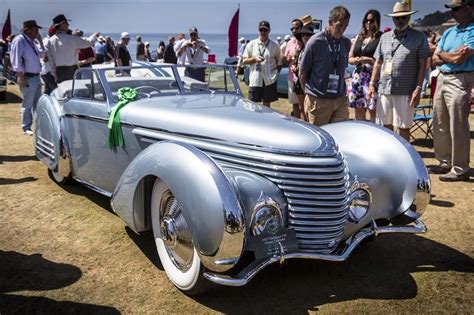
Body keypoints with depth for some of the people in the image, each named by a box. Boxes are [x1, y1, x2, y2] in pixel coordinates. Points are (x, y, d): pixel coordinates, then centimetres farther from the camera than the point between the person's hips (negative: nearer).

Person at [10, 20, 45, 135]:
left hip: (36, 77, 9)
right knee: (27, 104, -2)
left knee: (37, 103, 15)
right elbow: (16, 59, -18)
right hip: (28, 78, -9)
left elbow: (42, 55, 22)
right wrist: (21, 76, -22)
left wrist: (40, 41, 12)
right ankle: (26, 128, 6)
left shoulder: (31, 41, 14)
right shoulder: (19, 40, -12)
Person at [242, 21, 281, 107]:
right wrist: (254, 59, -11)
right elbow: (244, 61, 6)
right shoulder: (252, 44, 5)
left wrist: (275, 73, -1)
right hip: (255, 80, 0)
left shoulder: (275, 45, 4)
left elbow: (279, 62, 11)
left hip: (269, 80, 0)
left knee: (266, 105, 8)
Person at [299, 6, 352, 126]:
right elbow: (302, 73, -2)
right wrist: (310, 92, 5)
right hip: (318, 101, -4)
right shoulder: (315, 42, -9)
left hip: (340, 99, 4)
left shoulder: (346, 42, 4)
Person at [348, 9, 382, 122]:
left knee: (374, 111, -5)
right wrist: (357, 60, -7)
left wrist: (370, 60, -20)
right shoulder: (359, 37, 15)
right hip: (358, 77, 6)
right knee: (358, 111, 10)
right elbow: (349, 58, 14)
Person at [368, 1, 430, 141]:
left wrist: (418, 88, -10)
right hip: (384, 89, 4)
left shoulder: (419, 37, 1)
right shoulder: (384, 37, 12)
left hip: (405, 91, -4)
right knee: (386, 125, 11)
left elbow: (422, 64, -2)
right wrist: (372, 84, 8)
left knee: (403, 127, 2)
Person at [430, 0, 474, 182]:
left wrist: (442, 54, 2)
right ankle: (445, 162, 24)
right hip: (441, 79, 8)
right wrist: (452, 55, -7)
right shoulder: (448, 32, 17)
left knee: (458, 128, -5)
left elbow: (459, 58, -16)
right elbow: (435, 60, 11)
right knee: (440, 126, 12)